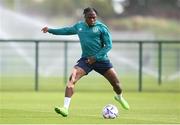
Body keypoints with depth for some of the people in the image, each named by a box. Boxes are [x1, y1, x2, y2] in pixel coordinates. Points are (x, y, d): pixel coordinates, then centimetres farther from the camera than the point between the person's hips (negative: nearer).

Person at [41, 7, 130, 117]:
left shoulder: (101, 27, -7)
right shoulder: (79, 26, 6)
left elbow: (108, 45, -7)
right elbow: (67, 30, 24)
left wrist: (95, 57, -14)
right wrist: (50, 30, 22)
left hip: (101, 59, -2)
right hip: (86, 59, 2)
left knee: (116, 82, 3)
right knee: (72, 78, -21)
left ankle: (119, 97, 42)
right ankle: (65, 108, -25)